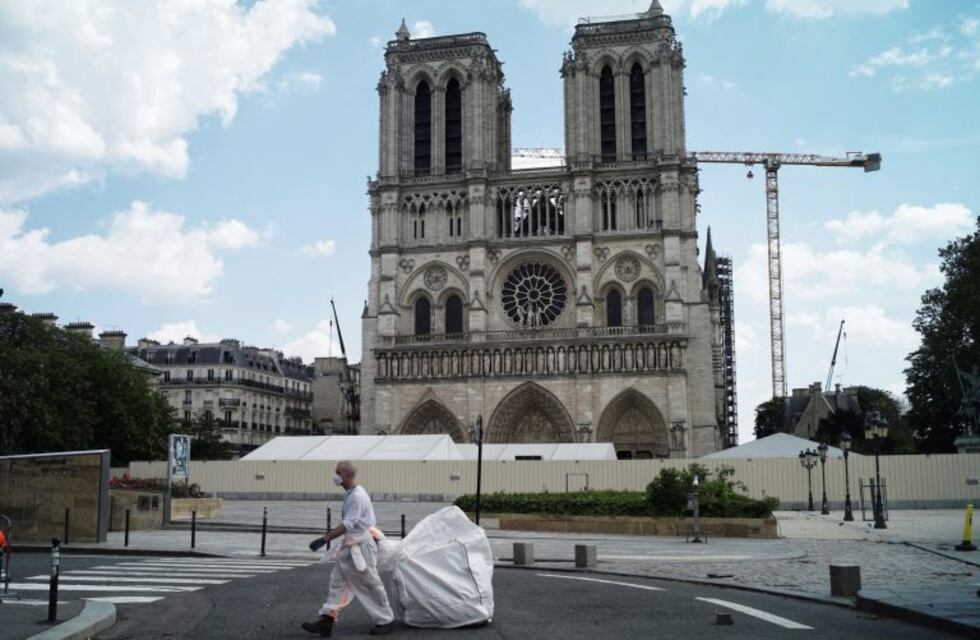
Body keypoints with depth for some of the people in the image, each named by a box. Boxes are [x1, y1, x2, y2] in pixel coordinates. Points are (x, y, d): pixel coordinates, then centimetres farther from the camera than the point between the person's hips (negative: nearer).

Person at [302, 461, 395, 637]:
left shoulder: (357, 496, -23)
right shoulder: (350, 494, 7)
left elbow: (348, 524, -28)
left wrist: (325, 538, -30)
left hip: (361, 546, -10)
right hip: (351, 545, 10)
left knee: (370, 584, 3)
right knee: (337, 580, 7)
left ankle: (386, 621, 18)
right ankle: (326, 620, 8)